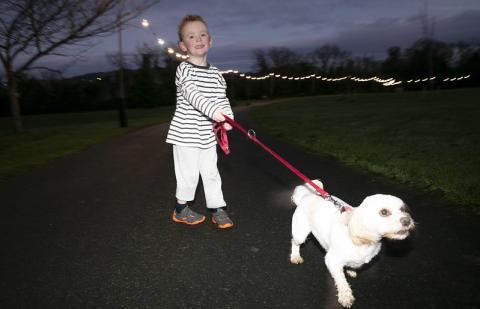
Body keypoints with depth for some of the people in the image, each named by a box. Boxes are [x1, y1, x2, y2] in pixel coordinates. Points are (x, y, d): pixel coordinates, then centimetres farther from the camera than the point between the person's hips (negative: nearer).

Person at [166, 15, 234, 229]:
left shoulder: (215, 72, 8)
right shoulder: (184, 69, -10)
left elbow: (222, 98, 4)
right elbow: (192, 94, -26)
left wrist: (227, 117, -15)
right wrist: (213, 111, -41)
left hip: (208, 133, 5)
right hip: (186, 132, -5)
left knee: (211, 171, 11)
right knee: (189, 173, 4)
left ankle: (217, 209, 23)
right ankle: (181, 210, 25)